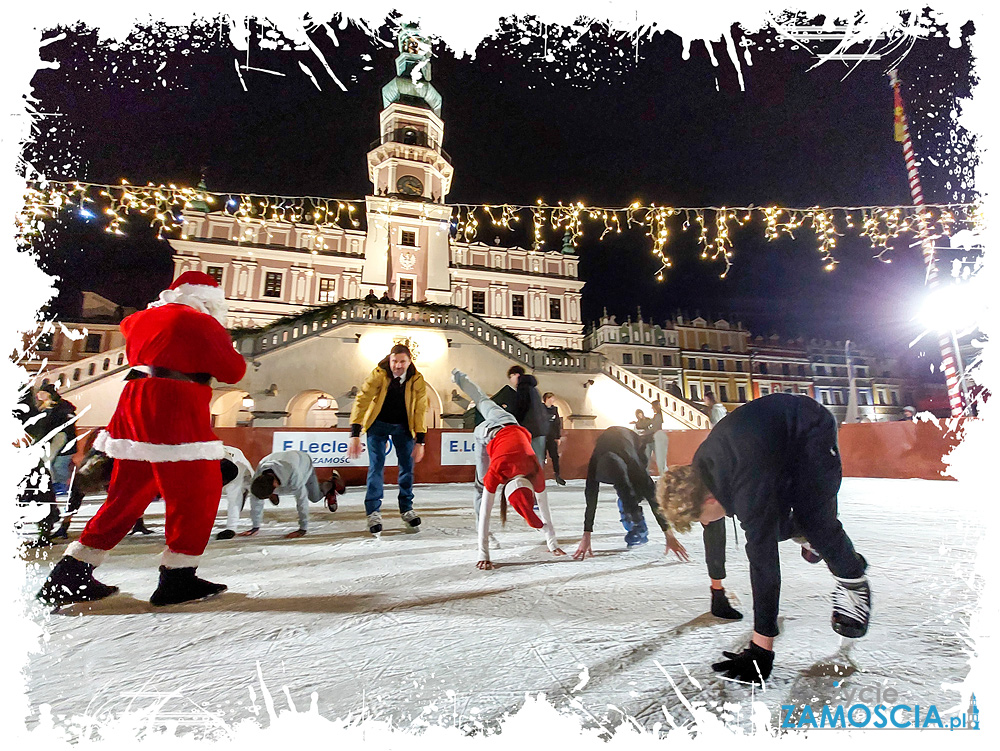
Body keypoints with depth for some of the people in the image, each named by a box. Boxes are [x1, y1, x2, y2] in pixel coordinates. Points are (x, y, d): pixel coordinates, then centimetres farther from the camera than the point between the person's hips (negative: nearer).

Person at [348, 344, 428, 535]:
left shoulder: (417, 380, -15)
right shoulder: (378, 375, -21)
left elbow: (420, 410, -11)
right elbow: (361, 401, -23)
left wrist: (419, 441, -14)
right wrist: (355, 435, -30)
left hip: (403, 426, 2)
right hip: (378, 424, -2)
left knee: (407, 466, 3)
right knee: (376, 466, -9)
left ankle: (407, 509, 19)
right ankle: (373, 513, 2)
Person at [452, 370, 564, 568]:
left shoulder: (537, 473, -34)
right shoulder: (495, 473, -42)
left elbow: (544, 507, -20)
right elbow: (486, 511, -36)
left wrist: (553, 543, -14)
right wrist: (483, 555, -34)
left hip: (512, 425, 3)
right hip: (487, 433, -3)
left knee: (484, 402, 31)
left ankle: (460, 377, 52)